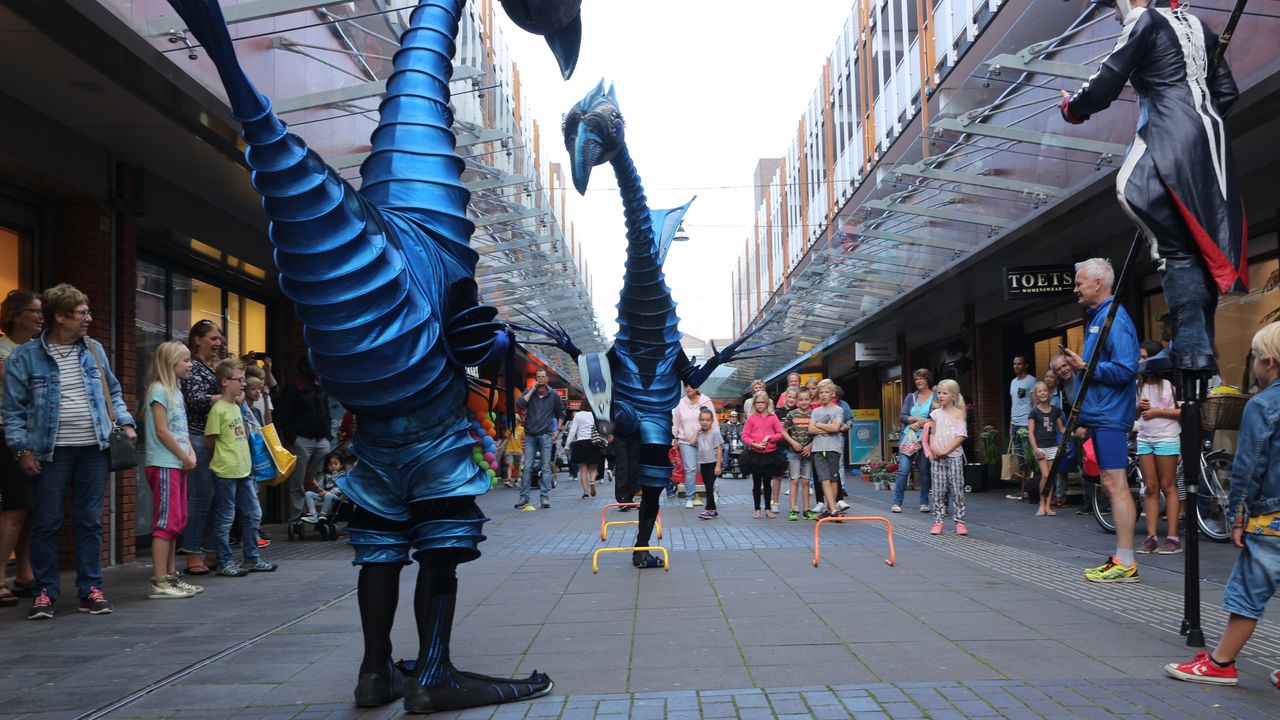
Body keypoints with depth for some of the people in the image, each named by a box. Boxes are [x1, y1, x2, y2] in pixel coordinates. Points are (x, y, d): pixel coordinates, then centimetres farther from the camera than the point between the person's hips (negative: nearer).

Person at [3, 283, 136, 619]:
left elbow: (112, 392, 19)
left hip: (94, 449, 3)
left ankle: (90, 588, 15)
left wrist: (125, 423, 6)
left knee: (90, 522, 7)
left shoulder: (94, 350, 9)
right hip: (52, 452, -3)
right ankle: (44, 592, 14)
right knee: (46, 524, 3)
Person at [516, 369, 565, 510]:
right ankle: (524, 497, 4)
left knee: (546, 467, -1)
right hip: (530, 435, 0)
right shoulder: (529, 392, 5)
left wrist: (558, 430, 7)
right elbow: (520, 404, -14)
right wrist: (532, 390, -11)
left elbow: (561, 414, 17)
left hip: (546, 435, 0)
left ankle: (545, 497, 0)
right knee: (527, 467, -1)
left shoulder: (553, 395, 6)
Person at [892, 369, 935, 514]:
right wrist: (918, 419, -9)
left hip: (925, 439, -2)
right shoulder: (910, 397, 12)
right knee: (903, 469, -5)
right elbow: (902, 417, 4)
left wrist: (919, 424, -14)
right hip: (908, 438, 2)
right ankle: (897, 502, -2)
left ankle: (924, 502, 14)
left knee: (924, 470, 3)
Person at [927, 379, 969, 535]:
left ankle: (959, 521, 3)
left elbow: (961, 436, -8)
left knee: (957, 489, -3)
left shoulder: (958, 413, -1)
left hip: (954, 456, -3)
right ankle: (938, 521, 5)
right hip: (937, 457, 3)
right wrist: (932, 448, -6)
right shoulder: (936, 414, 10)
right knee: (938, 490, 2)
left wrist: (946, 451, -15)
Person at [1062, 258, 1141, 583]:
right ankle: (1121, 557, 20)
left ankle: (1126, 563, -5)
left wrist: (1085, 367, -14)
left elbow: (1125, 369, -22)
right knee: (1111, 485, 13)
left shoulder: (1113, 318, -13)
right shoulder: (1096, 317, 19)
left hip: (1110, 416, -11)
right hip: (1100, 414, 11)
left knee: (1116, 485, -9)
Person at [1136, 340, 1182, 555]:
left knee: (1167, 487, -3)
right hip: (1144, 438, 5)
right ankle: (1151, 537, 4)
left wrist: (1157, 411, -15)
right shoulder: (1138, 384, 11)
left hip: (1167, 438, -5)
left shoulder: (1170, 382, -6)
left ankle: (1172, 537, 1)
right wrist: (1138, 407, -2)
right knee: (1150, 488, 4)